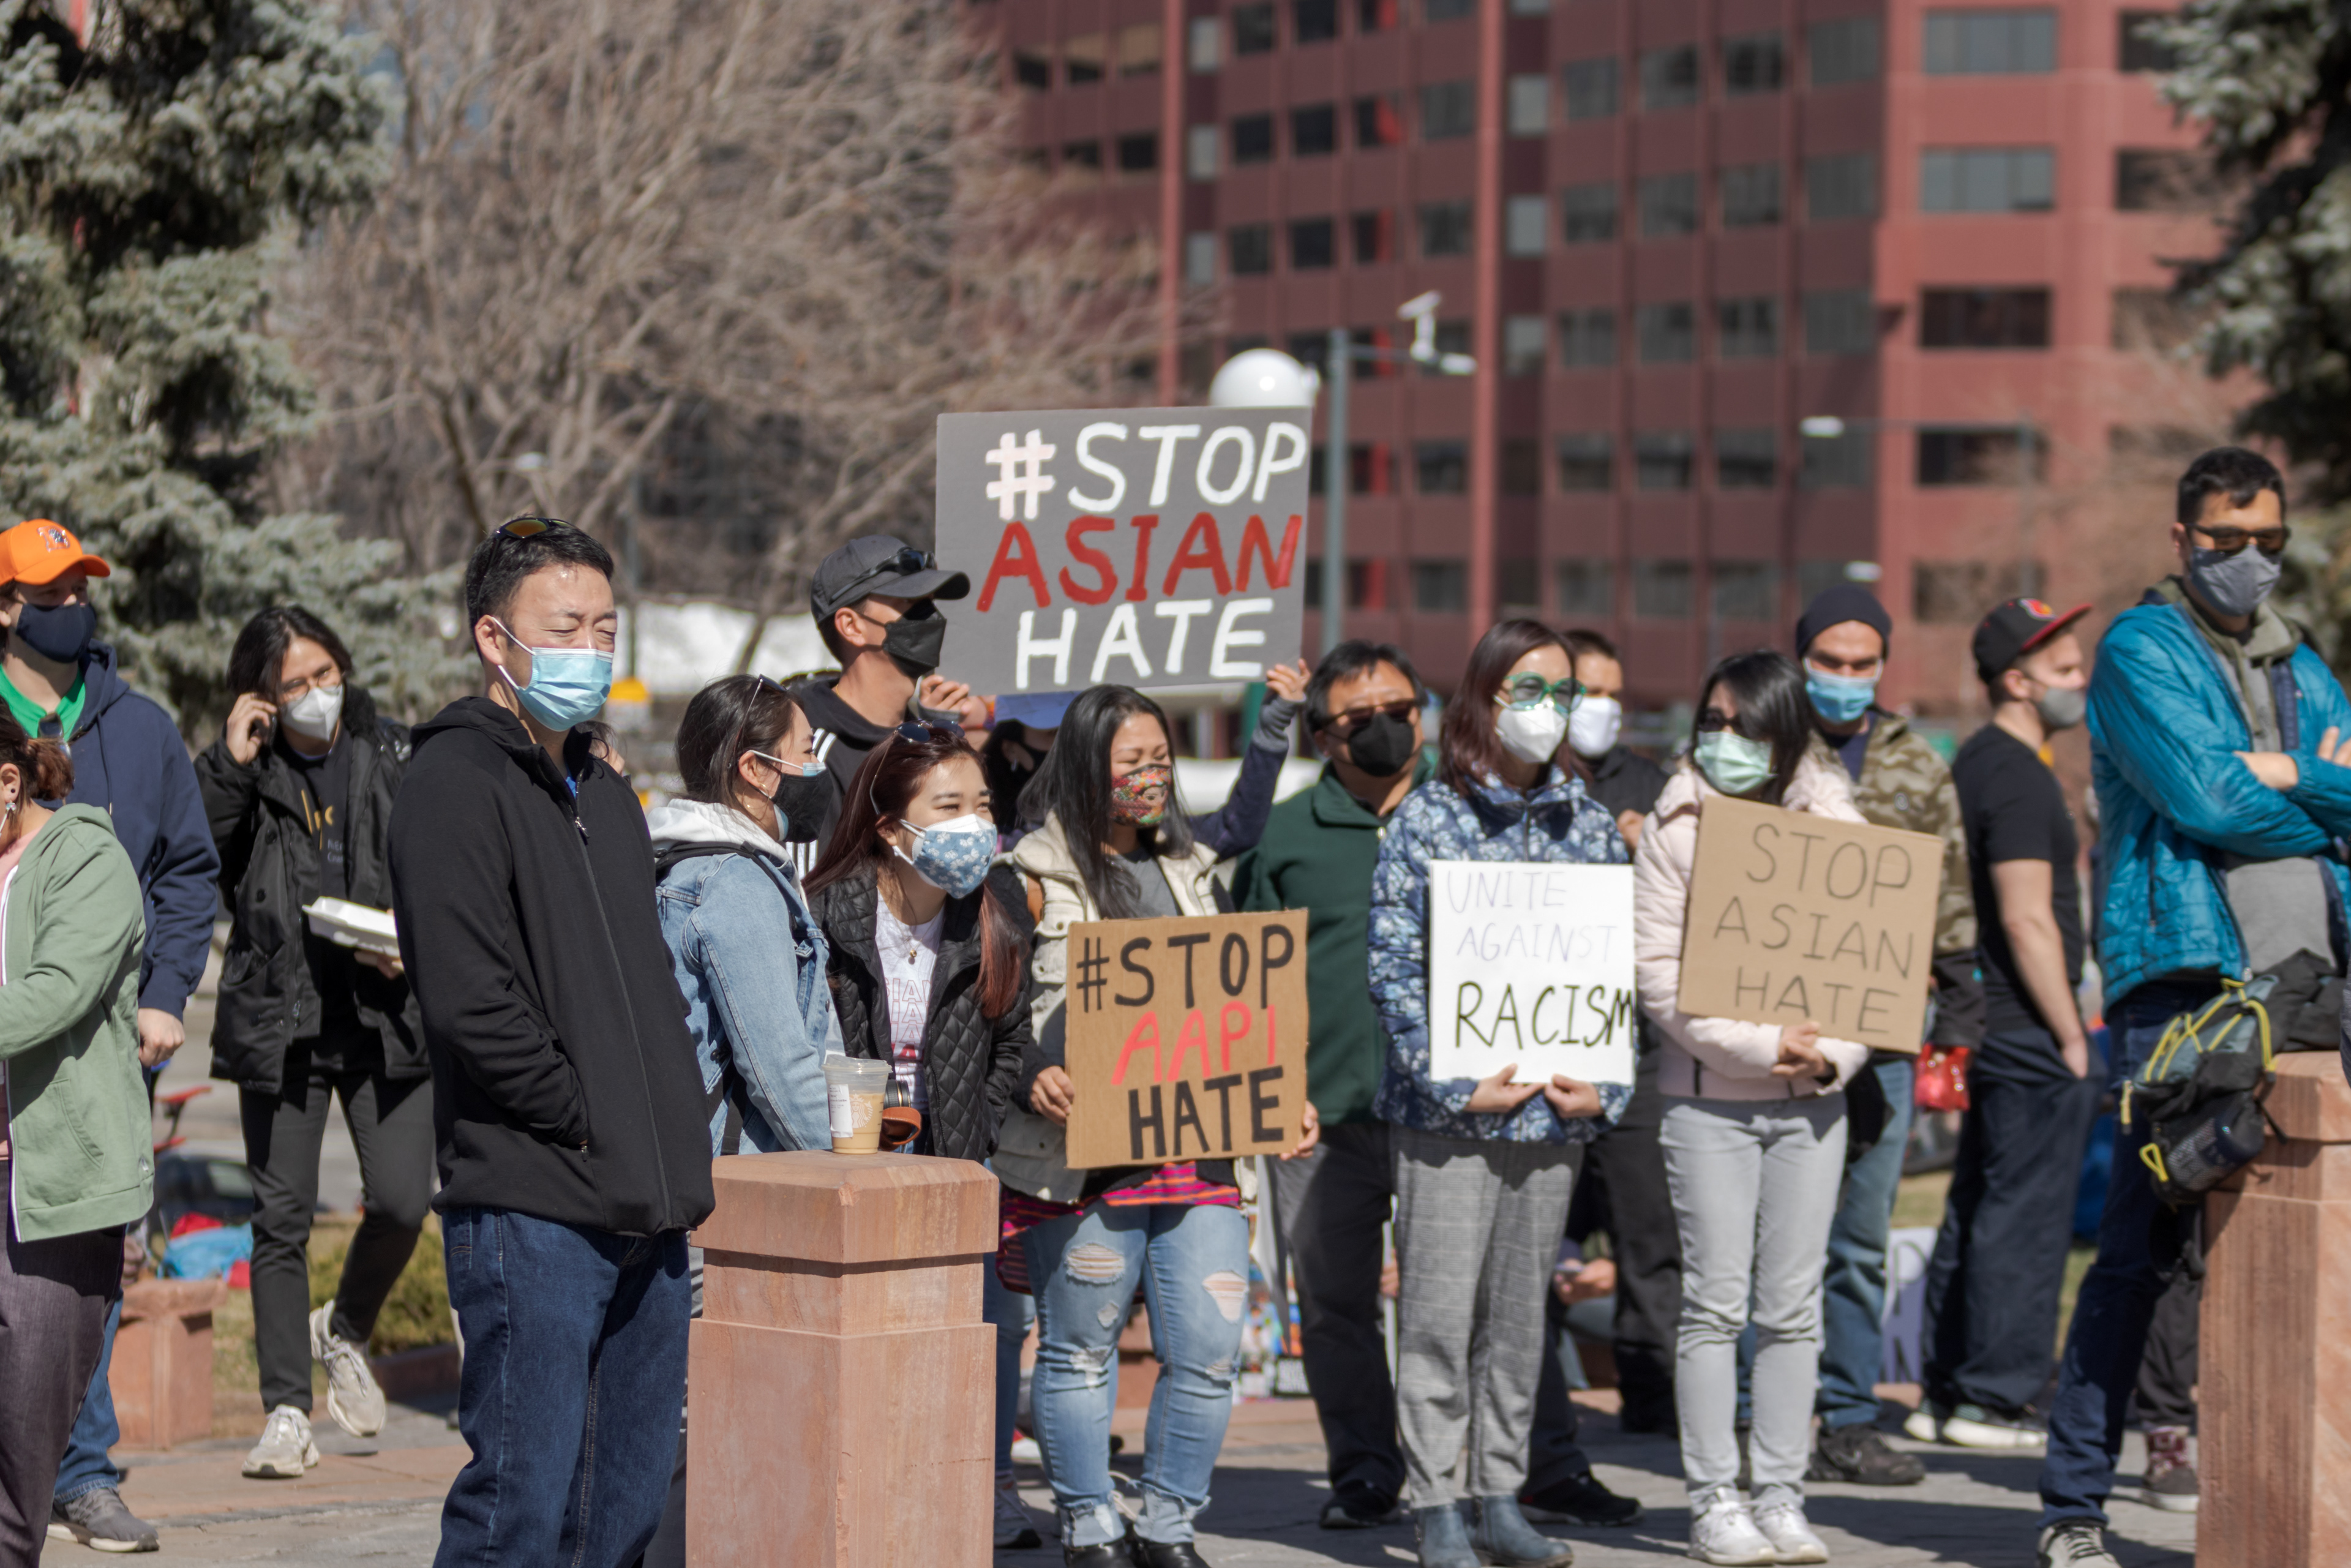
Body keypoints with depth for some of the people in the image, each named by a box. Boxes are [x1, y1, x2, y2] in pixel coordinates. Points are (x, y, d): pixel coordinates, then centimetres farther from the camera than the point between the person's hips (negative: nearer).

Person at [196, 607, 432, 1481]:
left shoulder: (397, 760, 5)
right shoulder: (245, 773, 1)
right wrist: (229, 763, -17)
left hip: (387, 1011, 1)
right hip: (279, 1016, -1)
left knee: (402, 1202, -7)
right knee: (282, 1217, 1)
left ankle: (346, 1333, 23)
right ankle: (287, 1410, 10)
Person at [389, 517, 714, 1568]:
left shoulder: (605, 795, 20)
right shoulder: (456, 786, -8)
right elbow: (473, 1005, -17)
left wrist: (678, 1148, 10)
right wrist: (590, 1124, -13)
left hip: (645, 1207, 9)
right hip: (528, 1206, -9)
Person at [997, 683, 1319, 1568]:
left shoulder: (1191, 868, 16)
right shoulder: (1037, 878, -1)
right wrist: (1033, 1079, -23)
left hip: (1196, 1153, 5)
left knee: (1208, 1351, -1)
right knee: (1079, 1351, 5)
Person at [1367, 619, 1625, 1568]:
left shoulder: (1591, 825, 10)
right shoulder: (1427, 820, -2)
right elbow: (1394, 967, -6)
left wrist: (1605, 1085, 0)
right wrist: (1457, 1086, -13)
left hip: (1557, 1108, 4)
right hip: (1449, 1109, -4)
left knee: (1521, 1310, 9)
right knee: (1439, 1310, -4)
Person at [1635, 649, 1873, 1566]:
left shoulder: (1838, 828, 7)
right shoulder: (1676, 828, 0)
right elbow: (1657, 971, -6)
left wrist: (1834, 1056, -10)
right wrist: (1760, 1045, -14)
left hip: (1813, 1100, 2)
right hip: (1708, 1096, -2)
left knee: (1793, 1308, 3)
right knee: (1716, 1303, -3)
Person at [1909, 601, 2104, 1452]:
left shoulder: (1976, 762, 16)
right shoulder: (2017, 775, -15)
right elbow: (2028, 918, -20)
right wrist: (2071, 1037, -16)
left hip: (1987, 1027, 10)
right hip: (2030, 1030, -10)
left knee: (1976, 1214, 13)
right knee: (2026, 1217, -6)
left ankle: (1946, 1395, 17)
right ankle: (1995, 1399, -3)